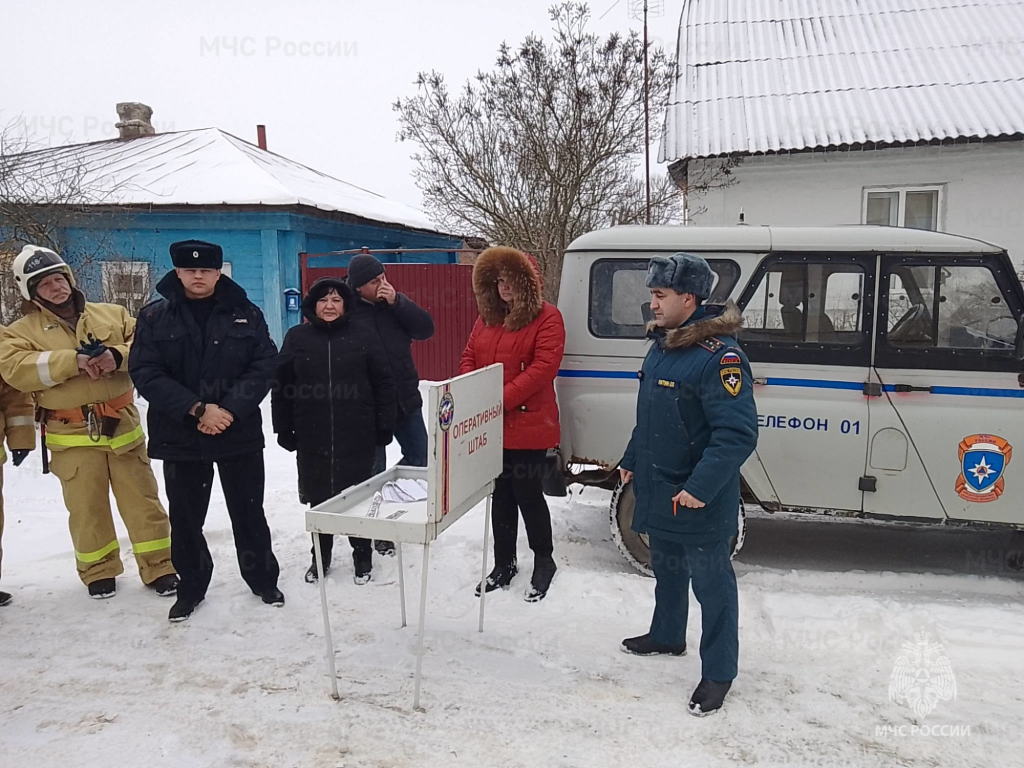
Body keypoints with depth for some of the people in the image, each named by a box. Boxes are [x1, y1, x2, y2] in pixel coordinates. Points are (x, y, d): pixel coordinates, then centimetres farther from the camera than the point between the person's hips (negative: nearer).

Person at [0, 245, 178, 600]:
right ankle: (99, 571, 30)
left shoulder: (113, 315, 8)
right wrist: (74, 360, -24)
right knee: (87, 507, 9)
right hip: (73, 436, -1)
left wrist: (118, 356, -20)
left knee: (142, 500, 5)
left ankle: (159, 567, 17)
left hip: (122, 426, 1)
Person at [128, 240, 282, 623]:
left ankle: (263, 579, 27)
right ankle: (191, 587, 29)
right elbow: (146, 373, -8)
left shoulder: (247, 314, 1)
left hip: (240, 433, 0)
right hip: (179, 436, 1)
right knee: (185, 518, 11)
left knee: (248, 512, 11)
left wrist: (229, 409, -17)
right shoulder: (154, 317, 0)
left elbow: (264, 366, -4)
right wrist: (198, 409, -18)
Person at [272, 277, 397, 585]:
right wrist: (283, 429, 4)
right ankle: (320, 557, 29)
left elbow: (383, 384, 0)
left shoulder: (364, 337, -1)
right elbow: (281, 387, 6)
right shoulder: (296, 338, 3)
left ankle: (363, 556, 26)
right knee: (319, 499, 12)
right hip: (312, 440, 2)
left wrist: (385, 427, -2)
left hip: (357, 439, -1)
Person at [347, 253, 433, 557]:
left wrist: (397, 302, -15)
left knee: (419, 456, 14)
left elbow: (425, 329, -4)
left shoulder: (395, 301, 4)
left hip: (405, 398, 5)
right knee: (374, 468, 6)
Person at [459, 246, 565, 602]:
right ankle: (504, 563, 31)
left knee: (528, 495, 4)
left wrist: (502, 398, -24)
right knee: (501, 495, 16)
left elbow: (543, 367, -19)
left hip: (527, 425, -6)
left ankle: (544, 562, 26)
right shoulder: (487, 318, 12)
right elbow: (469, 358, 14)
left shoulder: (547, 318, -10)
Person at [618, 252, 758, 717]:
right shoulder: (661, 346, 7)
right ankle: (666, 636, 46)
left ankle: (718, 673, 22)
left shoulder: (719, 355, -23)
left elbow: (738, 433, -28)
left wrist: (701, 486, -31)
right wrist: (632, 461, 22)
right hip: (658, 491, 9)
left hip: (700, 503, -9)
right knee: (666, 569, 25)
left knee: (711, 583, 7)